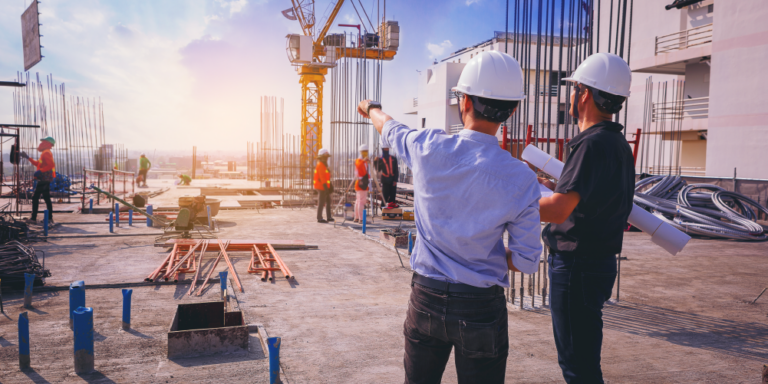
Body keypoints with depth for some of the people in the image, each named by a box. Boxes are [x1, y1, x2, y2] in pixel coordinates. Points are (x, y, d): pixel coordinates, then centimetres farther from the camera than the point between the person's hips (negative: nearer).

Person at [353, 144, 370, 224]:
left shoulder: (365, 162, 19)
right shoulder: (358, 160, -10)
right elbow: (359, 165, -35)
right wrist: (364, 160, -48)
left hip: (364, 183, 10)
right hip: (361, 183, -10)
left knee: (358, 201, 12)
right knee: (361, 201, -11)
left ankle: (356, 218, 17)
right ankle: (360, 219, -12)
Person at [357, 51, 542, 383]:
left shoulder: (428, 148, -12)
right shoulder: (522, 181, -14)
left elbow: (388, 128, 12)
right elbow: (526, 262, -8)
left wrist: (371, 107, 35)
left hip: (426, 298, 2)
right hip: (481, 307, -1)